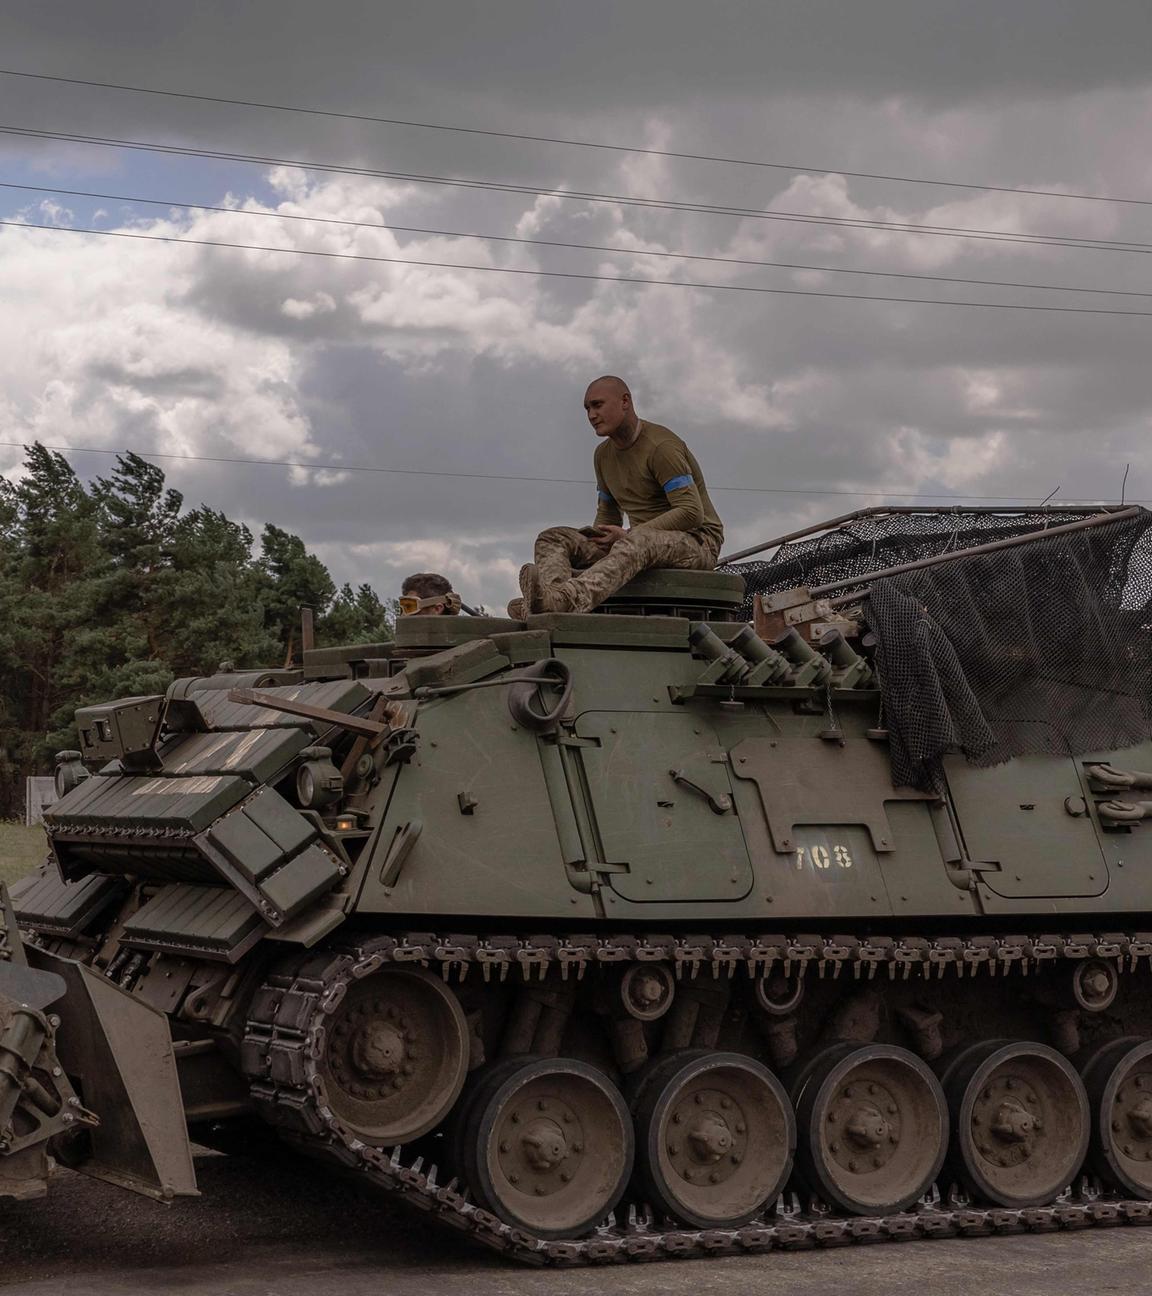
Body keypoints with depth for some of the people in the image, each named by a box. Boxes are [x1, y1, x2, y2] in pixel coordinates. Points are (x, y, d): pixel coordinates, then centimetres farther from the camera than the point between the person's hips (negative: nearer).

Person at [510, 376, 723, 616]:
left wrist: (628, 534, -22)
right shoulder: (604, 454, 14)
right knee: (552, 538, -10)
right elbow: (607, 514, 23)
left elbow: (692, 513, -21)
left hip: (697, 542, -8)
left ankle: (568, 598, -66)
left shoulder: (662, 447, -13)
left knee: (635, 543, -42)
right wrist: (596, 536, -1)